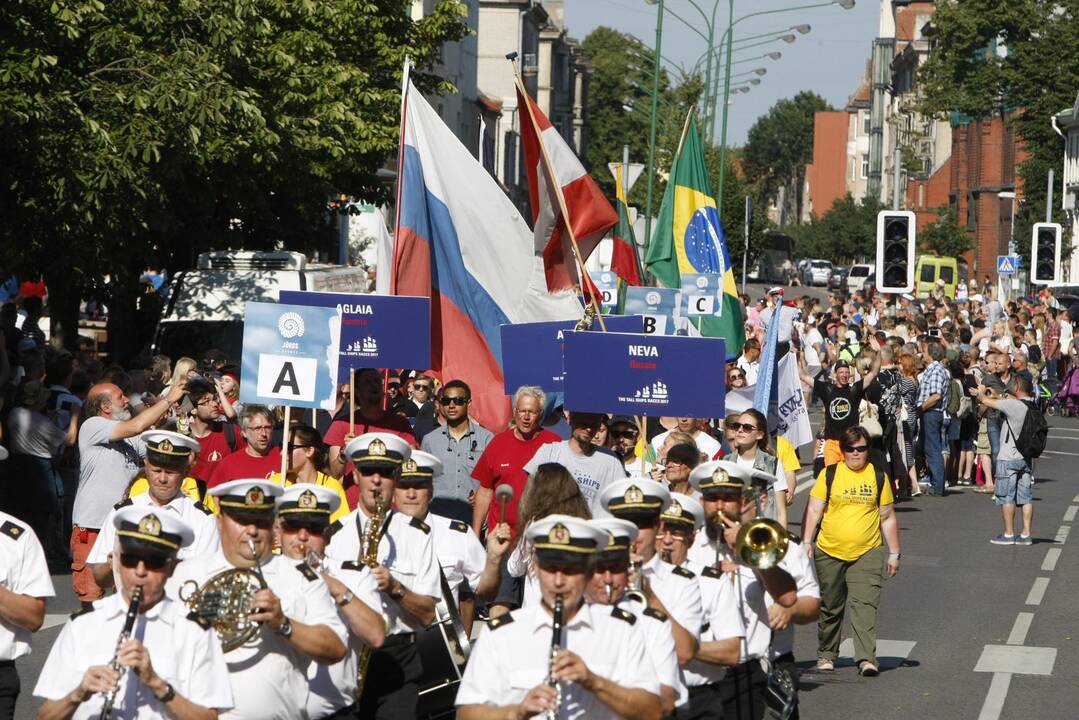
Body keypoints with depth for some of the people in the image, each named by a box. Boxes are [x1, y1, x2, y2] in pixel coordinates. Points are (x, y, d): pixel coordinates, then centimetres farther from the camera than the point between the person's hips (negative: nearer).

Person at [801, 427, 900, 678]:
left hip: (867, 553, -1)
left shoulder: (878, 477, 6)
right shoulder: (829, 475, 3)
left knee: (864, 604, -15)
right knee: (829, 607, 12)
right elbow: (814, 510, 2)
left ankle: (866, 659, -20)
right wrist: (806, 542, -9)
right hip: (829, 553, 1)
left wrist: (893, 553, 11)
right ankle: (826, 655, 28)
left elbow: (887, 518, 11)